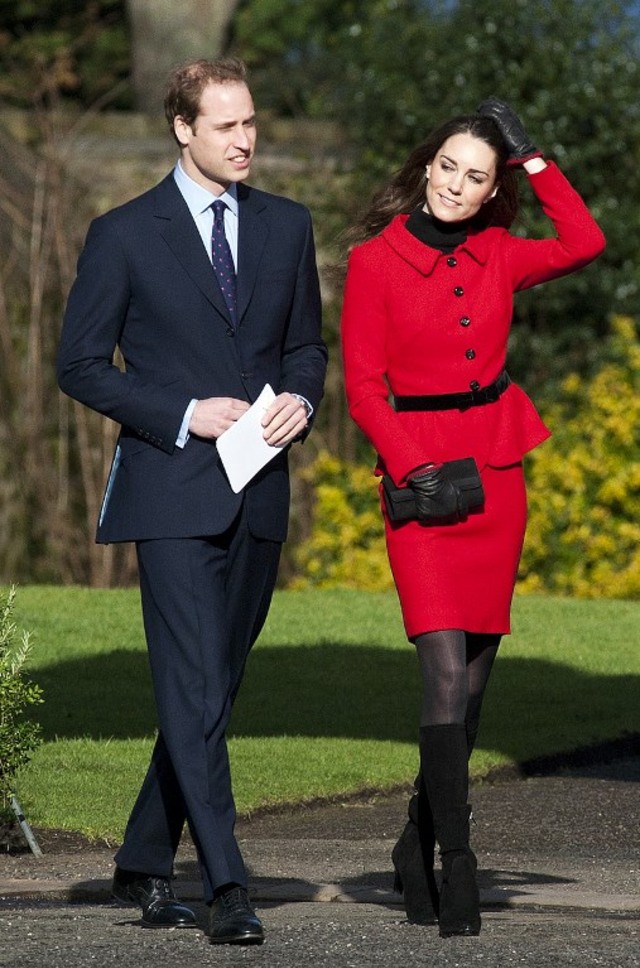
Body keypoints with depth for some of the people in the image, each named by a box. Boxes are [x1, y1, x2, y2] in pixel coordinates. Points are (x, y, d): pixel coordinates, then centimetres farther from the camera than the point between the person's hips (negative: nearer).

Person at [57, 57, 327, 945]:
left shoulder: (287, 227, 11)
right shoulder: (124, 236, -2)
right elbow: (80, 364, -1)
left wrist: (301, 399, -3)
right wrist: (185, 415, -12)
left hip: (259, 496, 5)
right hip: (171, 492, -5)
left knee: (213, 691, 11)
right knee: (195, 693, -12)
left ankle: (145, 862, 24)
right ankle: (227, 887, -15)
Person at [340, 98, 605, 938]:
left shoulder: (495, 258, 8)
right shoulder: (375, 261, -4)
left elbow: (584, 242, 10)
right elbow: (363, 387, -5)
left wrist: (532, 158, 8)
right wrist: (416, 471, -15)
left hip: (496, 474, 5)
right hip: (420, 479, -5)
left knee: (475, 670, 6)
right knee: (446, 669, -15)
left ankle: (419, 848, 20)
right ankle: (456, 865, -16)